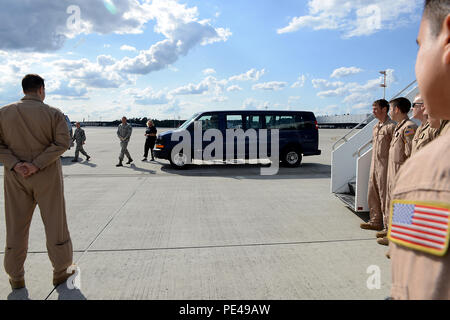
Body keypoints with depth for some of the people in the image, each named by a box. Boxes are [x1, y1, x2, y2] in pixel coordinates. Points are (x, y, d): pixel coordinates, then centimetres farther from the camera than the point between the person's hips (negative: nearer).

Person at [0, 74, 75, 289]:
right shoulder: (53, 114, -6)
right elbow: (62, 142, -16)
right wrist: (37, 164, -17)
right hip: (47, 178, -3)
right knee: (55, 224, 8)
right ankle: (60, 272, 20)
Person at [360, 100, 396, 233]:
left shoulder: (391, 126, -12)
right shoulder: (376, 127, 16)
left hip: (384, 166, -9)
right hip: (374, 165, 9)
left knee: (385, 197, -5)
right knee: (372, 196, 15)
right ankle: (376, 221, 27)